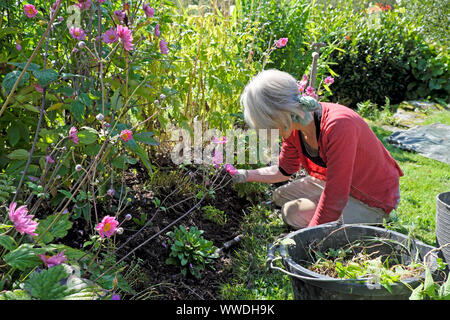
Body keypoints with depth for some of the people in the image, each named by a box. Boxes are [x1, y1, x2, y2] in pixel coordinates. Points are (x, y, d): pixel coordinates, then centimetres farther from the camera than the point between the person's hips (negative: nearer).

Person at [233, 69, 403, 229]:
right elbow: (285, 170, 12)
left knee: (294, 213, -19)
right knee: (280, 196, 8)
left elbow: (335, 201, -32)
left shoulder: (338, 126, -34)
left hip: (372, 202, -8)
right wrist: (246, 175, 2)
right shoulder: (293, 126, -9)